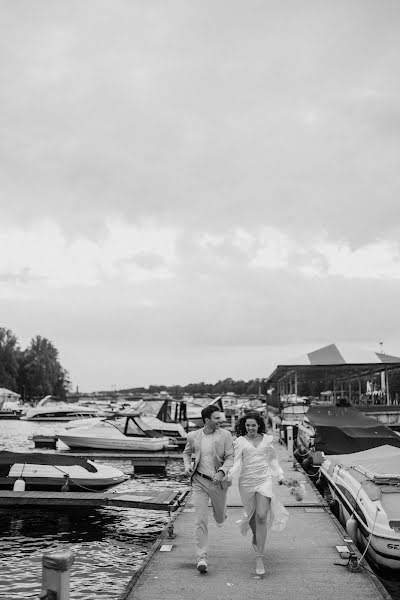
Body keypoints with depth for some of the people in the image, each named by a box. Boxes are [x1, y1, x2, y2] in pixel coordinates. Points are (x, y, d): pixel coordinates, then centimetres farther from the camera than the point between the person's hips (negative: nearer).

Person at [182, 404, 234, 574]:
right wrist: (187, 465, -2)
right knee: (200, 520, -8)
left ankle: (221, 515, 58)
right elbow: (187, 452, 17)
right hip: (199, 481, 0)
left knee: (220, 517, 20)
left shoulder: (225, 435, -7)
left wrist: (222, 472, -25)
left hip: (218, 482, 1)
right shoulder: (193, 436, -2)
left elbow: (230, 457, -8)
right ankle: (202, 558, -4)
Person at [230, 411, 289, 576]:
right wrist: (229, 475, -26)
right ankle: (255, 535, 52)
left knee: (261, 517, -12)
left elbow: (272, 457, 21)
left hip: (264, 481, 0)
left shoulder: (266, 439, 6)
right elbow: (237, 463, -8)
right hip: (246, 482, 0)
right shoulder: (240, 442, -1)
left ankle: (259, 559, -8)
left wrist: (280, 475, 18)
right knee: (251, 515, 15)